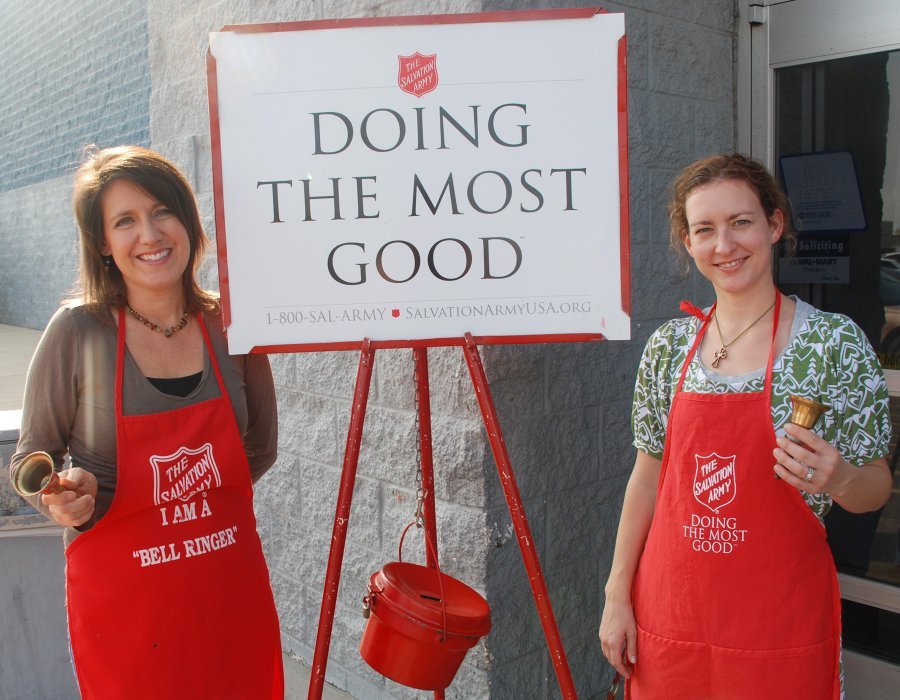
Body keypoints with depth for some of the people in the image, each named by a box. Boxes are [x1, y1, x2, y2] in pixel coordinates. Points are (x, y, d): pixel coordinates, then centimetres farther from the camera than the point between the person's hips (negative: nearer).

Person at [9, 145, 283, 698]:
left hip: (231, 587, 3)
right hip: (122, 595, -2)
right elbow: (31, 458, -1)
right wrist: (64, 494, -20)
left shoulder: (230, 327, -5)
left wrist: (193, 500, 0)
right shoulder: (78, 331, -12)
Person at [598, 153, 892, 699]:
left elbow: (876, 489, -3)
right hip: (671, 609, 3)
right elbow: (649, 476, 6)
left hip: (779, 620, -2)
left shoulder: (835, 342, -9)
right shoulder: (670, 346, 0)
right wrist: (618, 596, 5)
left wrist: (836, 478, -25)